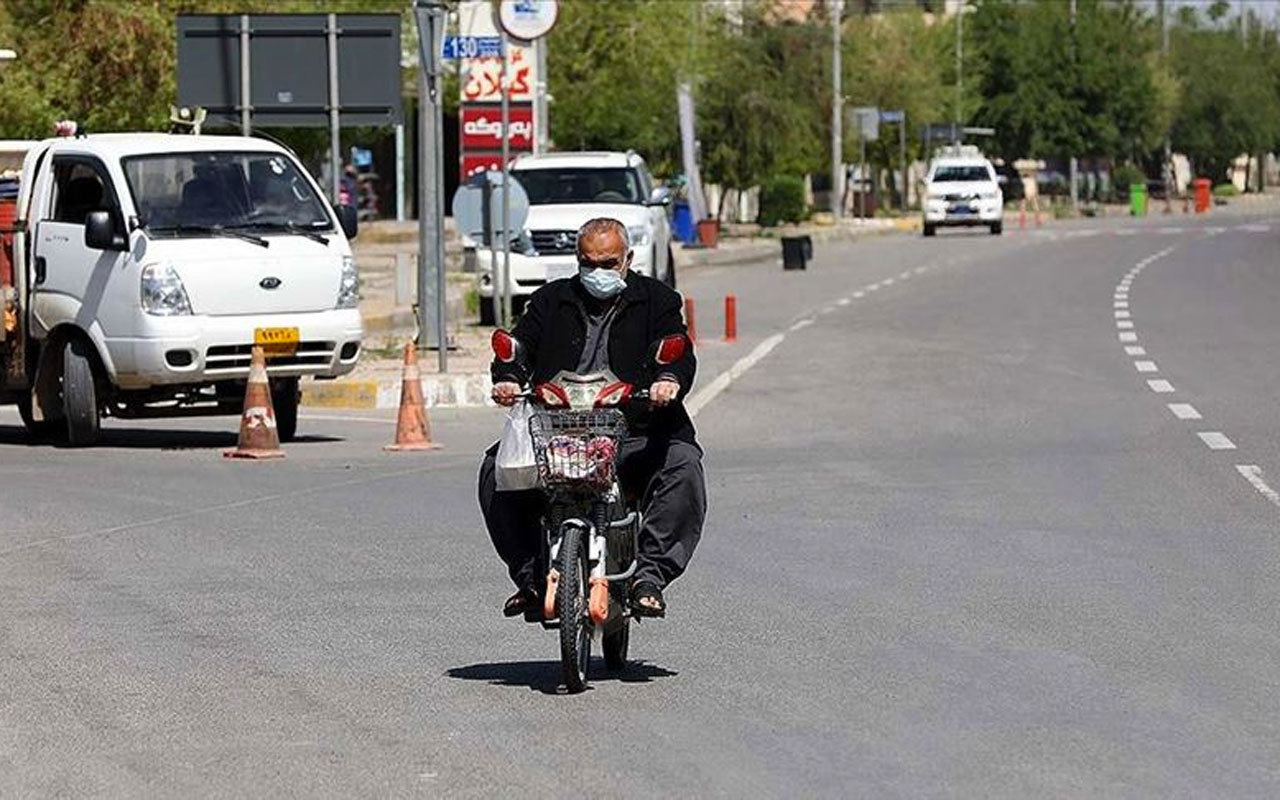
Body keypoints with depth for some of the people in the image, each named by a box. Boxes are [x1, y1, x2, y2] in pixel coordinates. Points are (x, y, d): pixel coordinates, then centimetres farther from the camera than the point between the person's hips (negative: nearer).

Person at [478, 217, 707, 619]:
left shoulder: (655, 300, 10)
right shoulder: (552, 301, 17)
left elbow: (680, 350, -4)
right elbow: (521, 343, 6)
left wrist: (670, 379, -29)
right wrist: (508, 378, -18)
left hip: (634, 436, -2)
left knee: (682, 464, -32)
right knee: (497, 470, -19)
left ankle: (649, 574, -31)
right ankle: (530, 574, -10)